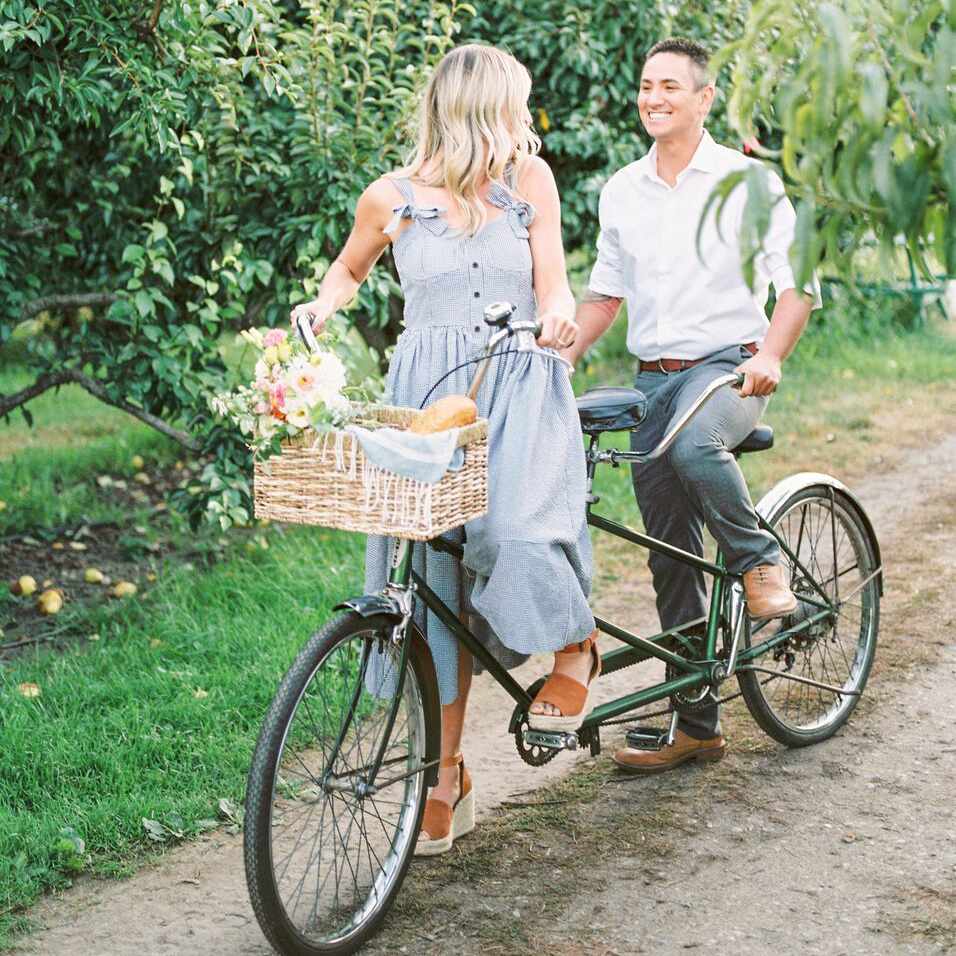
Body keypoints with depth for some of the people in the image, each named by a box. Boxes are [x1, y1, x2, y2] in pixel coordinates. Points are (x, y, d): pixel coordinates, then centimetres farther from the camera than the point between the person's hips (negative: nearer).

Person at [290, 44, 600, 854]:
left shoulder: (530, 179, 4)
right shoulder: (393, 198, 3)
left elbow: (553, 286, 2)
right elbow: (349, 271, 20)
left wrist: (560, 319, -21)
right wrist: (319, 308, -1)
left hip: (518, 387, -1)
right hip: (428, 391, 1)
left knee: (510, 530, -28)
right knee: (432, 573, -2)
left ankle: (576, 644, 5)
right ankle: (447, 776, 9)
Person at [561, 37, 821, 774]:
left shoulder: (746, 182, -3)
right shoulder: (621, 191, 11)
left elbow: (796, 284, -5)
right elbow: (605, 292, 19)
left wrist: (770, 356, -23)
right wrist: (555, 363, 5)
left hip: (728, 365, -5)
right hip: (654, 379, 5)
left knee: (693, 444, -40)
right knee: (672, 561, 4)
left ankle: (761, 561, -12)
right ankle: (696, 726, 12)